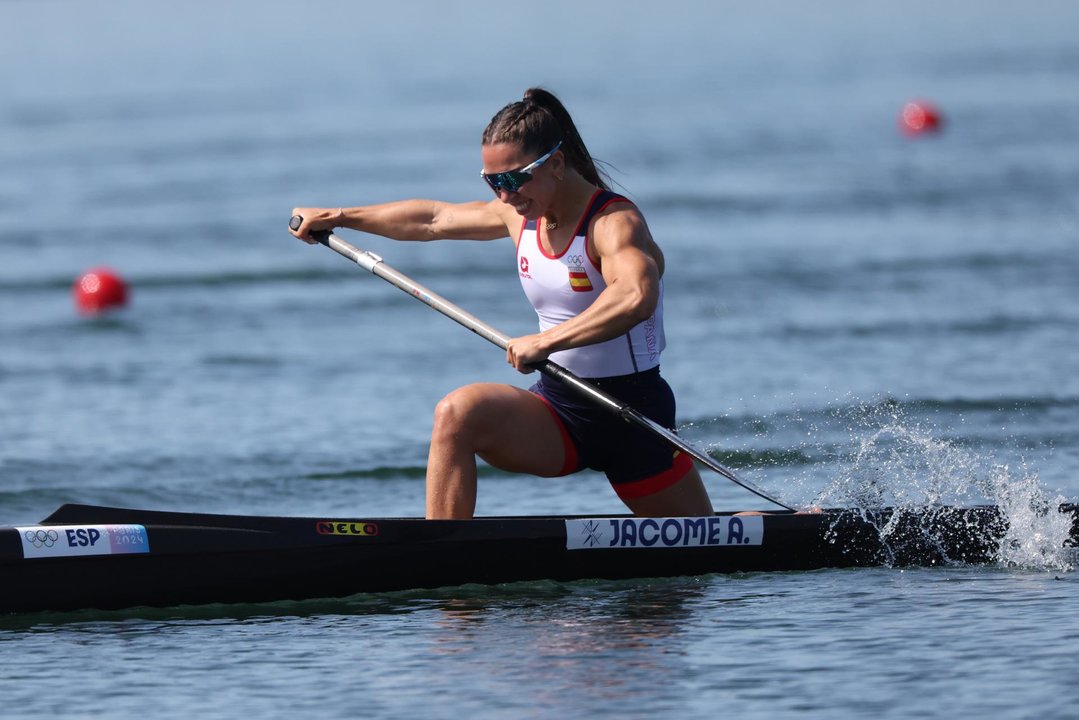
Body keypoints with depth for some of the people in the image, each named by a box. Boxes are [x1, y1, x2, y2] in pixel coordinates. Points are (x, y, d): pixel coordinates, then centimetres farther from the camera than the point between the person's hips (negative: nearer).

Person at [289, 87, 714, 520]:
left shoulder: (614, 223, -21)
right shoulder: (521, 215, 1)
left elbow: (635, 297, -43)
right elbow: (435, 218, 18)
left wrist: (545, 342, -48)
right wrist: (338, 217, 23)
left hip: (633, 417, -5)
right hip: (559, 404, 5)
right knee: (457, 414, -23)